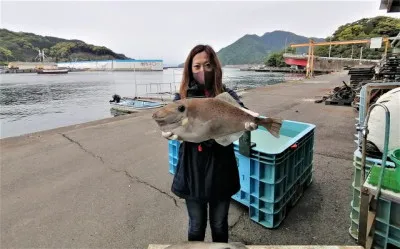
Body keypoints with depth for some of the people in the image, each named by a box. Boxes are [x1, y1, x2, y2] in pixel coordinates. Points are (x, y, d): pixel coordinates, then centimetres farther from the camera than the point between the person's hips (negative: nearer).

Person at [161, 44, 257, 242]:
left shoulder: (226, 95, -3)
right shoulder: (182, 97, -3)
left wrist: (250, 123, -40)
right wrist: (169, 132, -35)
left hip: (220, 168, 1)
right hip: (193, 170, 0)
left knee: (219, 225, 20)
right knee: (196, 227, 18)